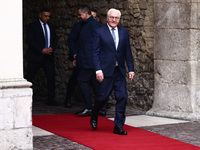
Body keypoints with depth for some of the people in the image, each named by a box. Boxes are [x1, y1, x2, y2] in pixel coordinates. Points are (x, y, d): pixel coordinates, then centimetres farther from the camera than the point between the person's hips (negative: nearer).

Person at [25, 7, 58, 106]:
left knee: (51, 77, -3)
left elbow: (55, 40, 14)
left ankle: (51, 99, 2)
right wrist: (42, 50, -16)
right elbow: (30, 41, -9)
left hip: (48, 56, 4)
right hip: (35, 57, -4)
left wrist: (51, 48, -8)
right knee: (28, 78, -1)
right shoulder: (33, 26, -1)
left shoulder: (51, 27, 15)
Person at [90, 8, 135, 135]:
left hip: (120, 71, 4)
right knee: (102, 97, 0)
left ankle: (119, 127, 5)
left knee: (122, 97, -3)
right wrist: (98, 70, -13)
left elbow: (127, 52, 13)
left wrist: (131, 69, 7)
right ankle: (94, 118, 30)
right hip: (105, 71, -4)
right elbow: (95, 53, -5)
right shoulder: (99, 32, -1)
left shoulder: (124, 32, 11)